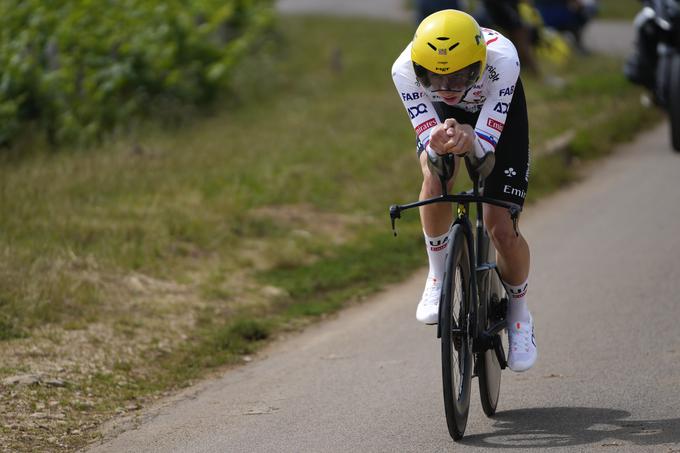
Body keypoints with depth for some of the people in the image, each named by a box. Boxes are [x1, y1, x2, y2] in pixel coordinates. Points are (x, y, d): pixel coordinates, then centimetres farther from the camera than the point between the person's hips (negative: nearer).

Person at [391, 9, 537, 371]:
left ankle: (519, 313, 19)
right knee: (436, 177, -33)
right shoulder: (405, 69, -37)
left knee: (502, 229, -10)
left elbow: (486, 144, -39)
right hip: (441, 115, 1)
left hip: (498, 115, -1)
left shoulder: (502, 59, -42)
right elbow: (427, 141, -34)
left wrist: (469, 140, -62)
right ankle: (438, 279, -10)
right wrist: (437, 144, -58)